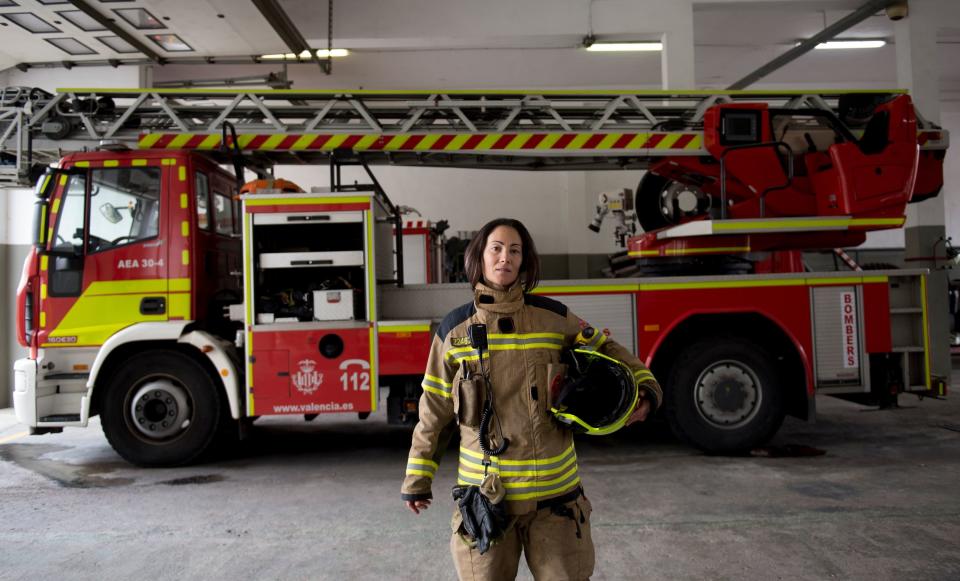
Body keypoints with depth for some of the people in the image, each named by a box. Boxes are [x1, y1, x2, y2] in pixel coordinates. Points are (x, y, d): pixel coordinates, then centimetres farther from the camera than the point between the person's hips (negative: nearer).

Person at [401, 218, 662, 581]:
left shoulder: (553, 317, -2)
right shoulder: (455, 329, -2)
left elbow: (606, 351, 13)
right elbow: (435, 410, 4)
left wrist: (644, 387, -4)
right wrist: (417, 479, 7)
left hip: (554, 489, 1)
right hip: (484, 492, 0)